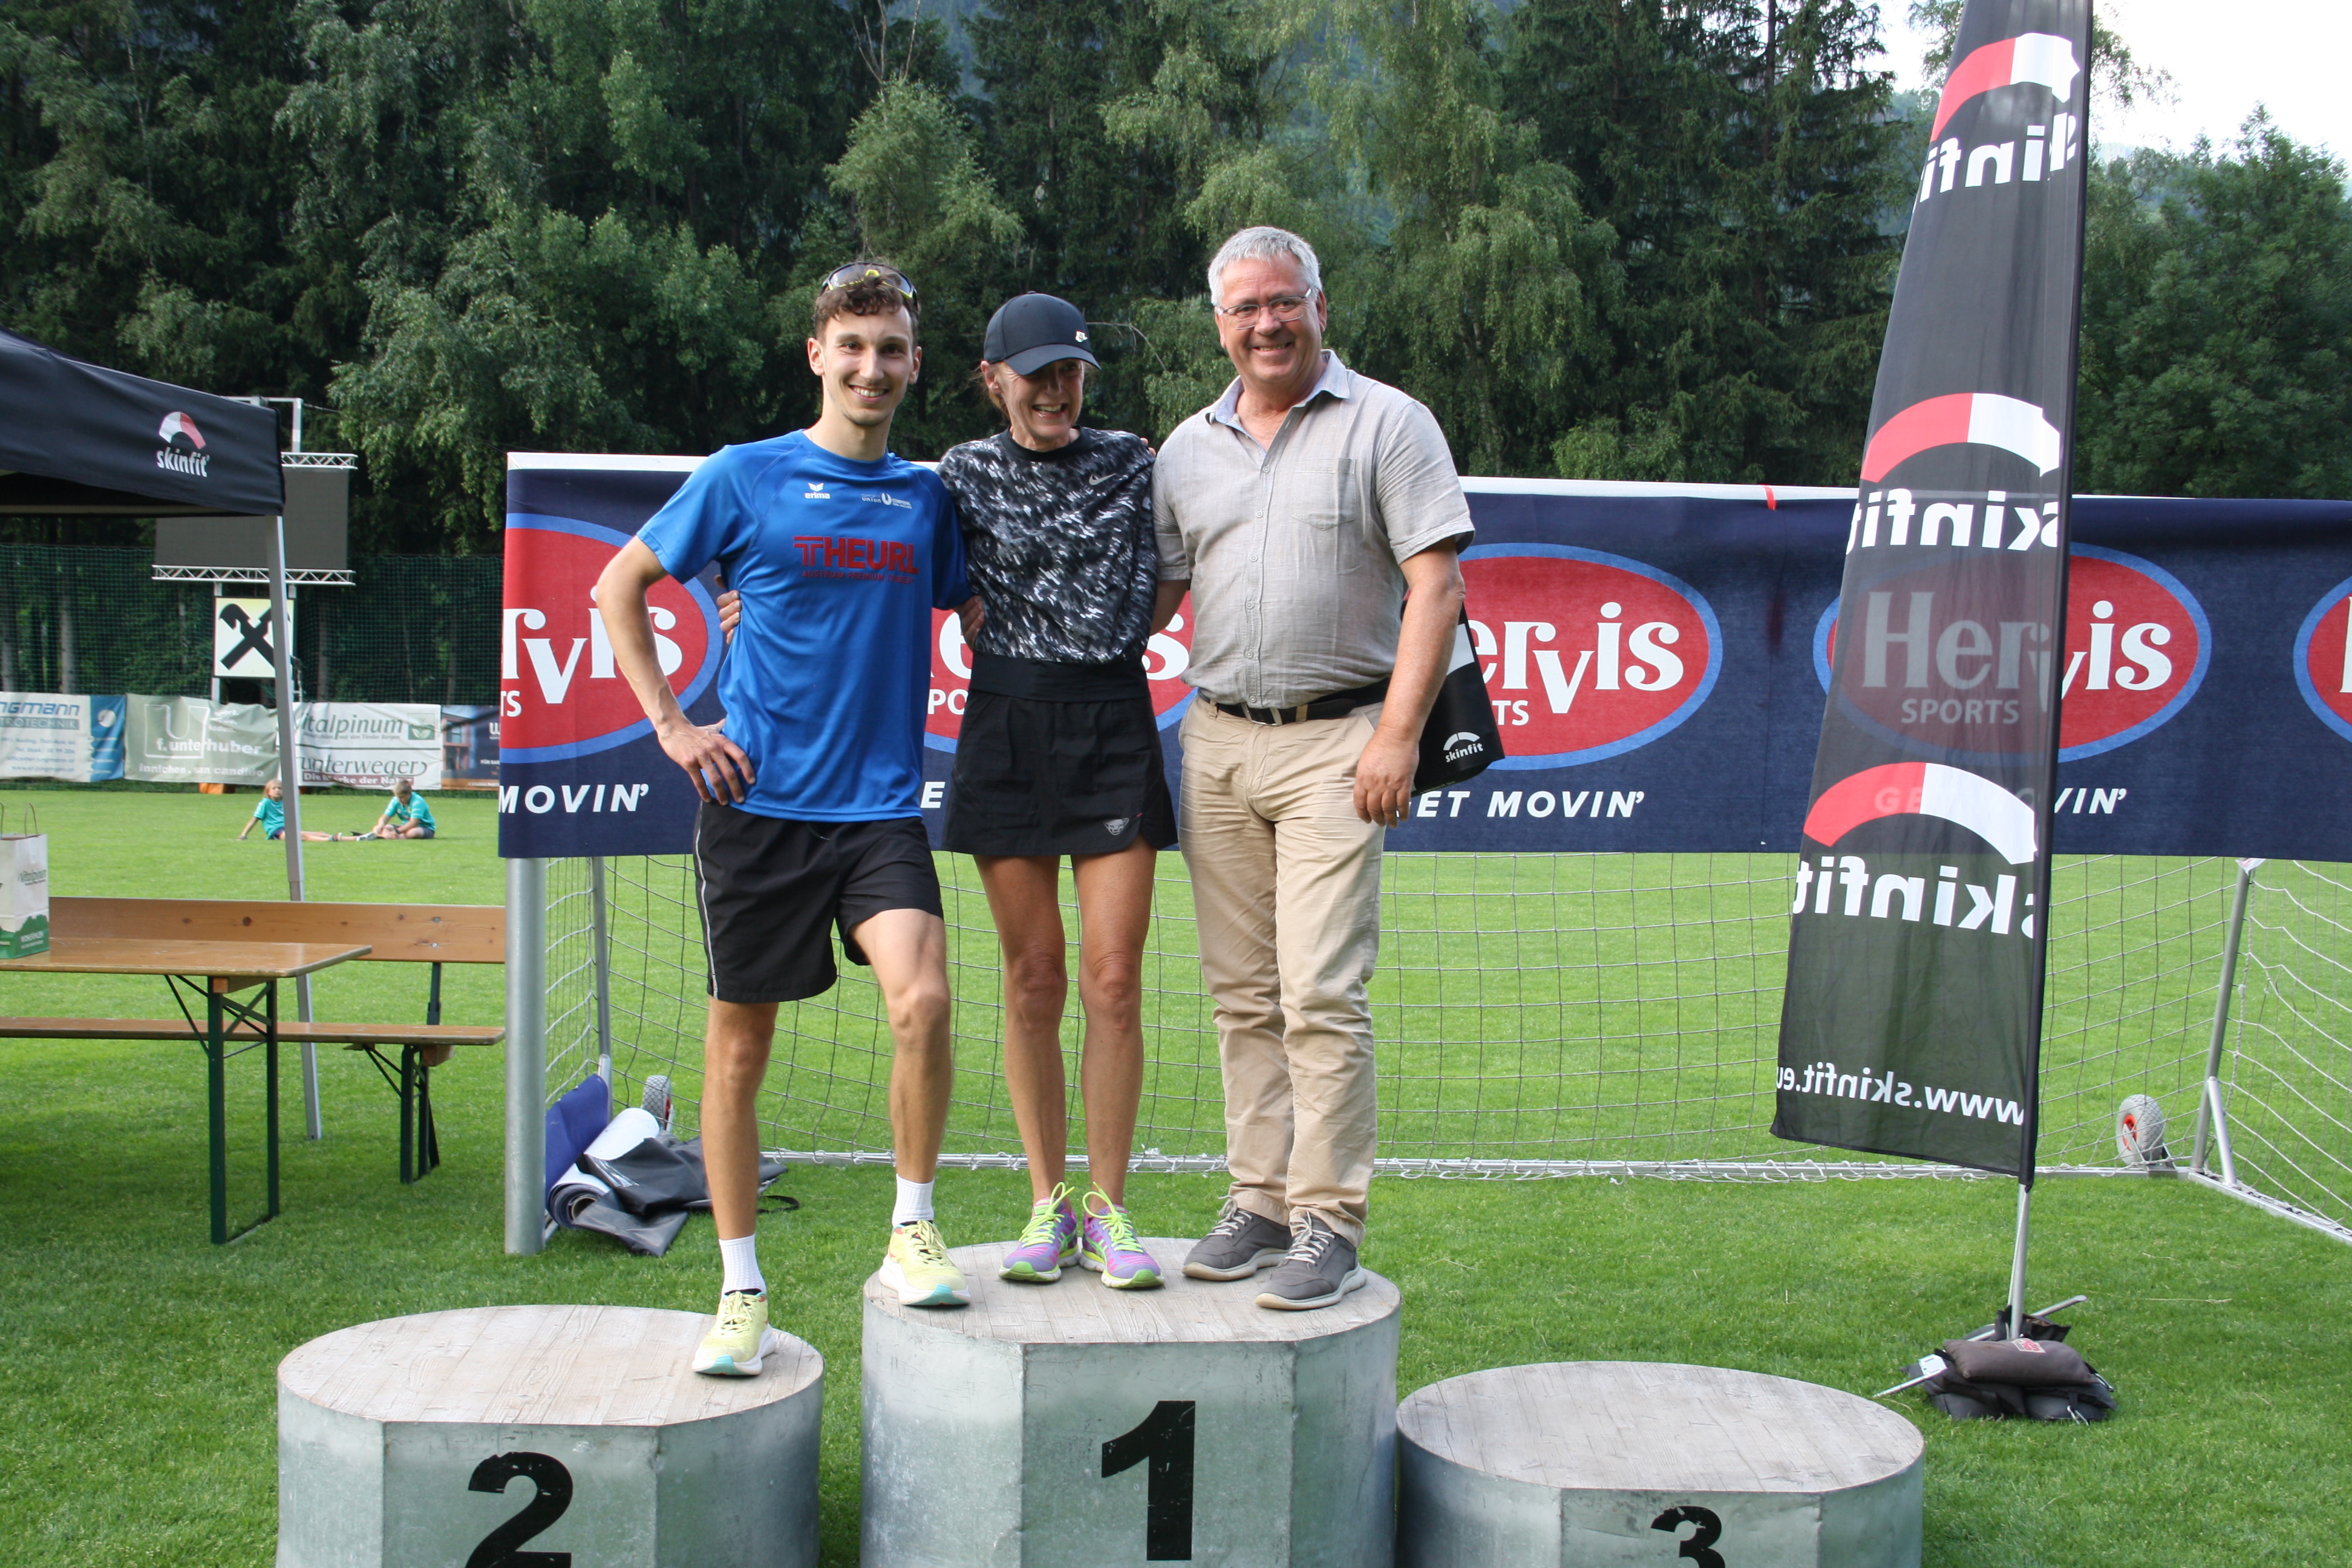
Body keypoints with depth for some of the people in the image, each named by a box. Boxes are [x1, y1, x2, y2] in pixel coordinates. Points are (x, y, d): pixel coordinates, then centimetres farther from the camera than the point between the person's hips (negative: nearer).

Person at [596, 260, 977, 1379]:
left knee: (923, 1002, -21)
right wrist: (672, 724, 1)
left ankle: (911, 1234, -1)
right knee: (739, 1047, 5)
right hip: (758, 804, -1)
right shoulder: (746, 478, 1)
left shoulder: (927, 500, 9)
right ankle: (742, 1291, 19)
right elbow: (619, 589, 8)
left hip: (880, 805, 1)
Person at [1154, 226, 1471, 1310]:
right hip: (1215, 742, 5)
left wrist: (1397, 736, -14)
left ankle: (1327, 1222, -2)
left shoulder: (1387, 424, 0)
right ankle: (1258, 1199, 16)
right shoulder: (1188, 448, 14)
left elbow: (1436, 584, -6)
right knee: (1243, 994, 8)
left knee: (1322, 994, -9)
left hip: (1336, 742, -5)